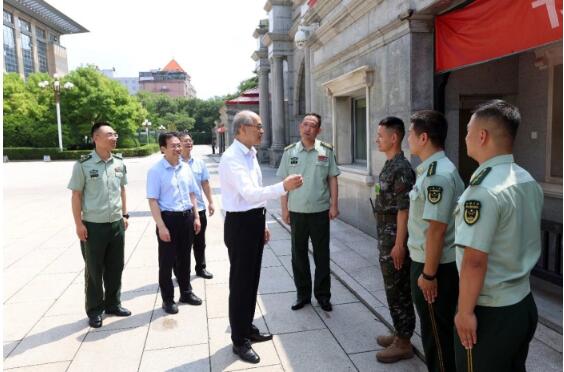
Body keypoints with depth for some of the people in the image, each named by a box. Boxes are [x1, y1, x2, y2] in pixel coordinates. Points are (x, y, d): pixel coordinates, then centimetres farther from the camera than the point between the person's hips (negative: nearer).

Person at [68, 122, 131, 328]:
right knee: (94, 270, 9)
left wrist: (124, 215, 12)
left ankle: (113, 304, 32)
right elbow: (76, 195, -7)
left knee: (115, 267, 14)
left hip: (116, 224, 5)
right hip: (93, 225, -4)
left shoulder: (119, 163, 4)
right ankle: (94, 310, 25)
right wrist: (79, 224, -10)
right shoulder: (83, 164, -10)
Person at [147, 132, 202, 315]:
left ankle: (186, 292, 36)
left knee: (184, 258, 19)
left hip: (187, 217, 5)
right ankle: (167, 299, 23)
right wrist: (161, 226, -17)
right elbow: (153, 200, -13)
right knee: (167, 261, 7)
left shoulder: (185, 167, 6)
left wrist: (196, 217, 10)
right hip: (168, 217, -5)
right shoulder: (155, 171, -11)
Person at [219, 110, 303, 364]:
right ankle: (239, 341, 18)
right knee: (240, 282, 2)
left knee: (252, 279, 19)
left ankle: (248, 328, 37)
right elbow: (249, 193, -29)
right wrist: (283, 187, -33)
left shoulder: (251, 155, 12)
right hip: (240, 223, -9)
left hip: (254, 221, 9)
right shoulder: (231, 158, -18)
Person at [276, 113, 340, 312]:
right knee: (299, 255, 11)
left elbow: (332, 179, 2)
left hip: (320, 211, -1)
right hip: (296, 211, 1)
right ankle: (303, 294, 26)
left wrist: (334, 205, -4)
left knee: (322, 255, 8)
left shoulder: (326, 151, -1)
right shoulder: (290, 152, 1)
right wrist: (284, 208, -1)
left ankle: (323, 295, 23)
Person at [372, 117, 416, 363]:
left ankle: (404, 343, 16)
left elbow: (403, 209, -22)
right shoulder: (390, 165, 11)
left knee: (398, 290, 2)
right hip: (385, 235, 9)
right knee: (394, 288, 18)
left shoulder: (401, 168, -19)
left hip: (394, 237, -9)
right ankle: (400, 333, 32)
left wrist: (399, 244, -22)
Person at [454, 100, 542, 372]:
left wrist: (465, 311, -16)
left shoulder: (483, 190, -25)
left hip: (490, 313, -8)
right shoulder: (528, 181, 3)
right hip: (524, 303, 8)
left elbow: (474, 260, -25)